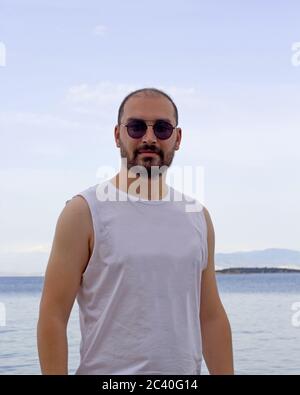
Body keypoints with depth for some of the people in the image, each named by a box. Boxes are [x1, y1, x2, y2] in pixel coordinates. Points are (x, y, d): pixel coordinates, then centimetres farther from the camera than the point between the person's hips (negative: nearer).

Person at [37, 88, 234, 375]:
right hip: (109, 370, -4)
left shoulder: (198, 216, 9)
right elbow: (53, 315, -9)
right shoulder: (84, 211, -6)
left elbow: (211, 317, 10)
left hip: (186, 370, 4)